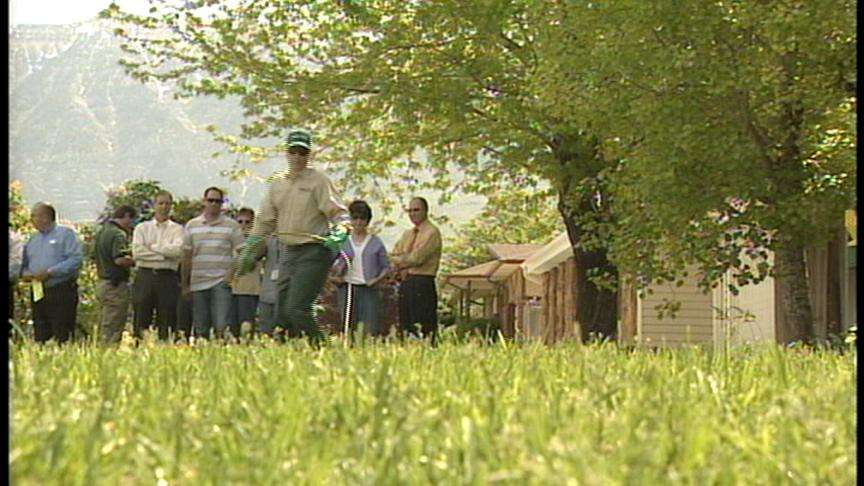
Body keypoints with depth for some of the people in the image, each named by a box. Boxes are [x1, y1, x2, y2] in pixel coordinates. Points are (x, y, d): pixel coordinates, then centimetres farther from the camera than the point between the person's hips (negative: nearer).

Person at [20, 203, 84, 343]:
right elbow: (25, 264, 24)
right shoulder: (32, 239, 19)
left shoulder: (65, 234, -2)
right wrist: (25, 274, 0)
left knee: (62, 336, -7)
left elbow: (76, 259, -14)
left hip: (61, 293, -6)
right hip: (38, 294, 6)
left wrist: (50, 272, -18)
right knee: (40, 336, 5)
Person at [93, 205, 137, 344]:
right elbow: (119, 260, -26)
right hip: (116, 285, -9)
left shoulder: (100, 232, 15)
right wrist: (134, 261, -9)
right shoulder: (118, 234, -15)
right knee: (113, 329, -7)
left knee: (104, 328, 13)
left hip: (101, 283, 9)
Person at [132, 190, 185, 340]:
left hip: (168, 278, -1)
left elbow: (177, 250, -9)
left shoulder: (177, 229, 10)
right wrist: (164, 254, -8)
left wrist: (152, 247, -4)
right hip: (144, 276, 1)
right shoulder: (141, 228, 13)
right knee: (141, 322, -1)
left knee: (166, 323, -1)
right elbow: (137, 252, -3)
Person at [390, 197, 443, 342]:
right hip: (405, 283, 8)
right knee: (405, 324, 5)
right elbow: (393, 257, 15)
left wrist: (401, 261, 2)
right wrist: (404, 265, -5)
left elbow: (417, 258, -13)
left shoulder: (432, 232, -5)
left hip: (423, 282, -8)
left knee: (423, 324, -12)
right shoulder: (407, 234, 20)